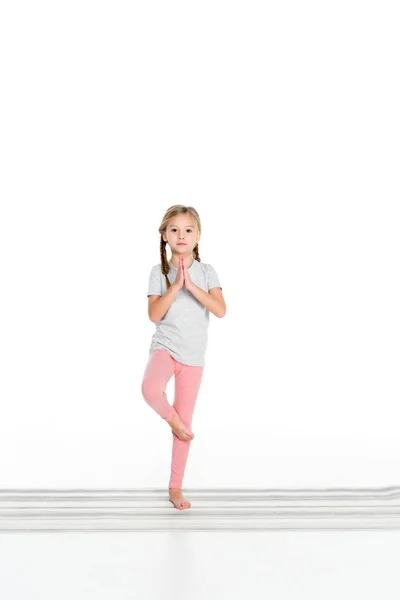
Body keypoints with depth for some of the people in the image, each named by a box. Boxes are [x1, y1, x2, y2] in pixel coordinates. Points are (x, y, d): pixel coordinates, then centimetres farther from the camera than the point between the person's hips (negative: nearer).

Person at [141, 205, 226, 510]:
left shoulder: (206, 271, 1)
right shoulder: (159, 271, -1)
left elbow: (221, 310, -11)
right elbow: (154, 315, -10)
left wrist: (191, 285, -18)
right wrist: (175, 285, -18)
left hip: (194, 355, 2)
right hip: (165, 346, -1)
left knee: (185, 422, 7)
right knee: (150, 390, -35)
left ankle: (175, 486, 22)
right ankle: (172, 418, 1)